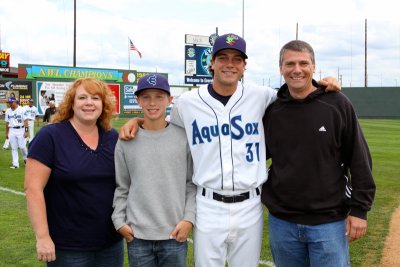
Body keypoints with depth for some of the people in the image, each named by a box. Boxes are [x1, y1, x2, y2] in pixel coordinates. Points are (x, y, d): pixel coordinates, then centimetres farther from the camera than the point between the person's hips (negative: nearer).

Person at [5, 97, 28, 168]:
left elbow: (25, 120, -7)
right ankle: (15, 164, 7)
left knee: (22, 146, -4)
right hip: (12, 131, 4)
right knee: (14, 148, 3)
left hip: (20, 130, -4)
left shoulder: (21, 109, -6)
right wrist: (6, 133, 14)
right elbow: (7, 123, 14)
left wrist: (26, 131, -14)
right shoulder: (8, 111, 8)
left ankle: (26, 158, 24)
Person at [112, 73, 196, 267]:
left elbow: (193, 183, 2)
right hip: (137, 236, 1)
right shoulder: (126, 141, 2)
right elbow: (121, 188, 7)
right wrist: (119, 221, -1)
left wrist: (189, 218, -6)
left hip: (175, 235, 0)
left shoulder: (184, 137, -1)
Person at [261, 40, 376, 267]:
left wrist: (359, 209, -6)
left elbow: (359, 159, -3)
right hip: (281, 222, 3)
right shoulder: (272, 110, 3)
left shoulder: (338, 104, -5)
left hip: (329, 221, -3)